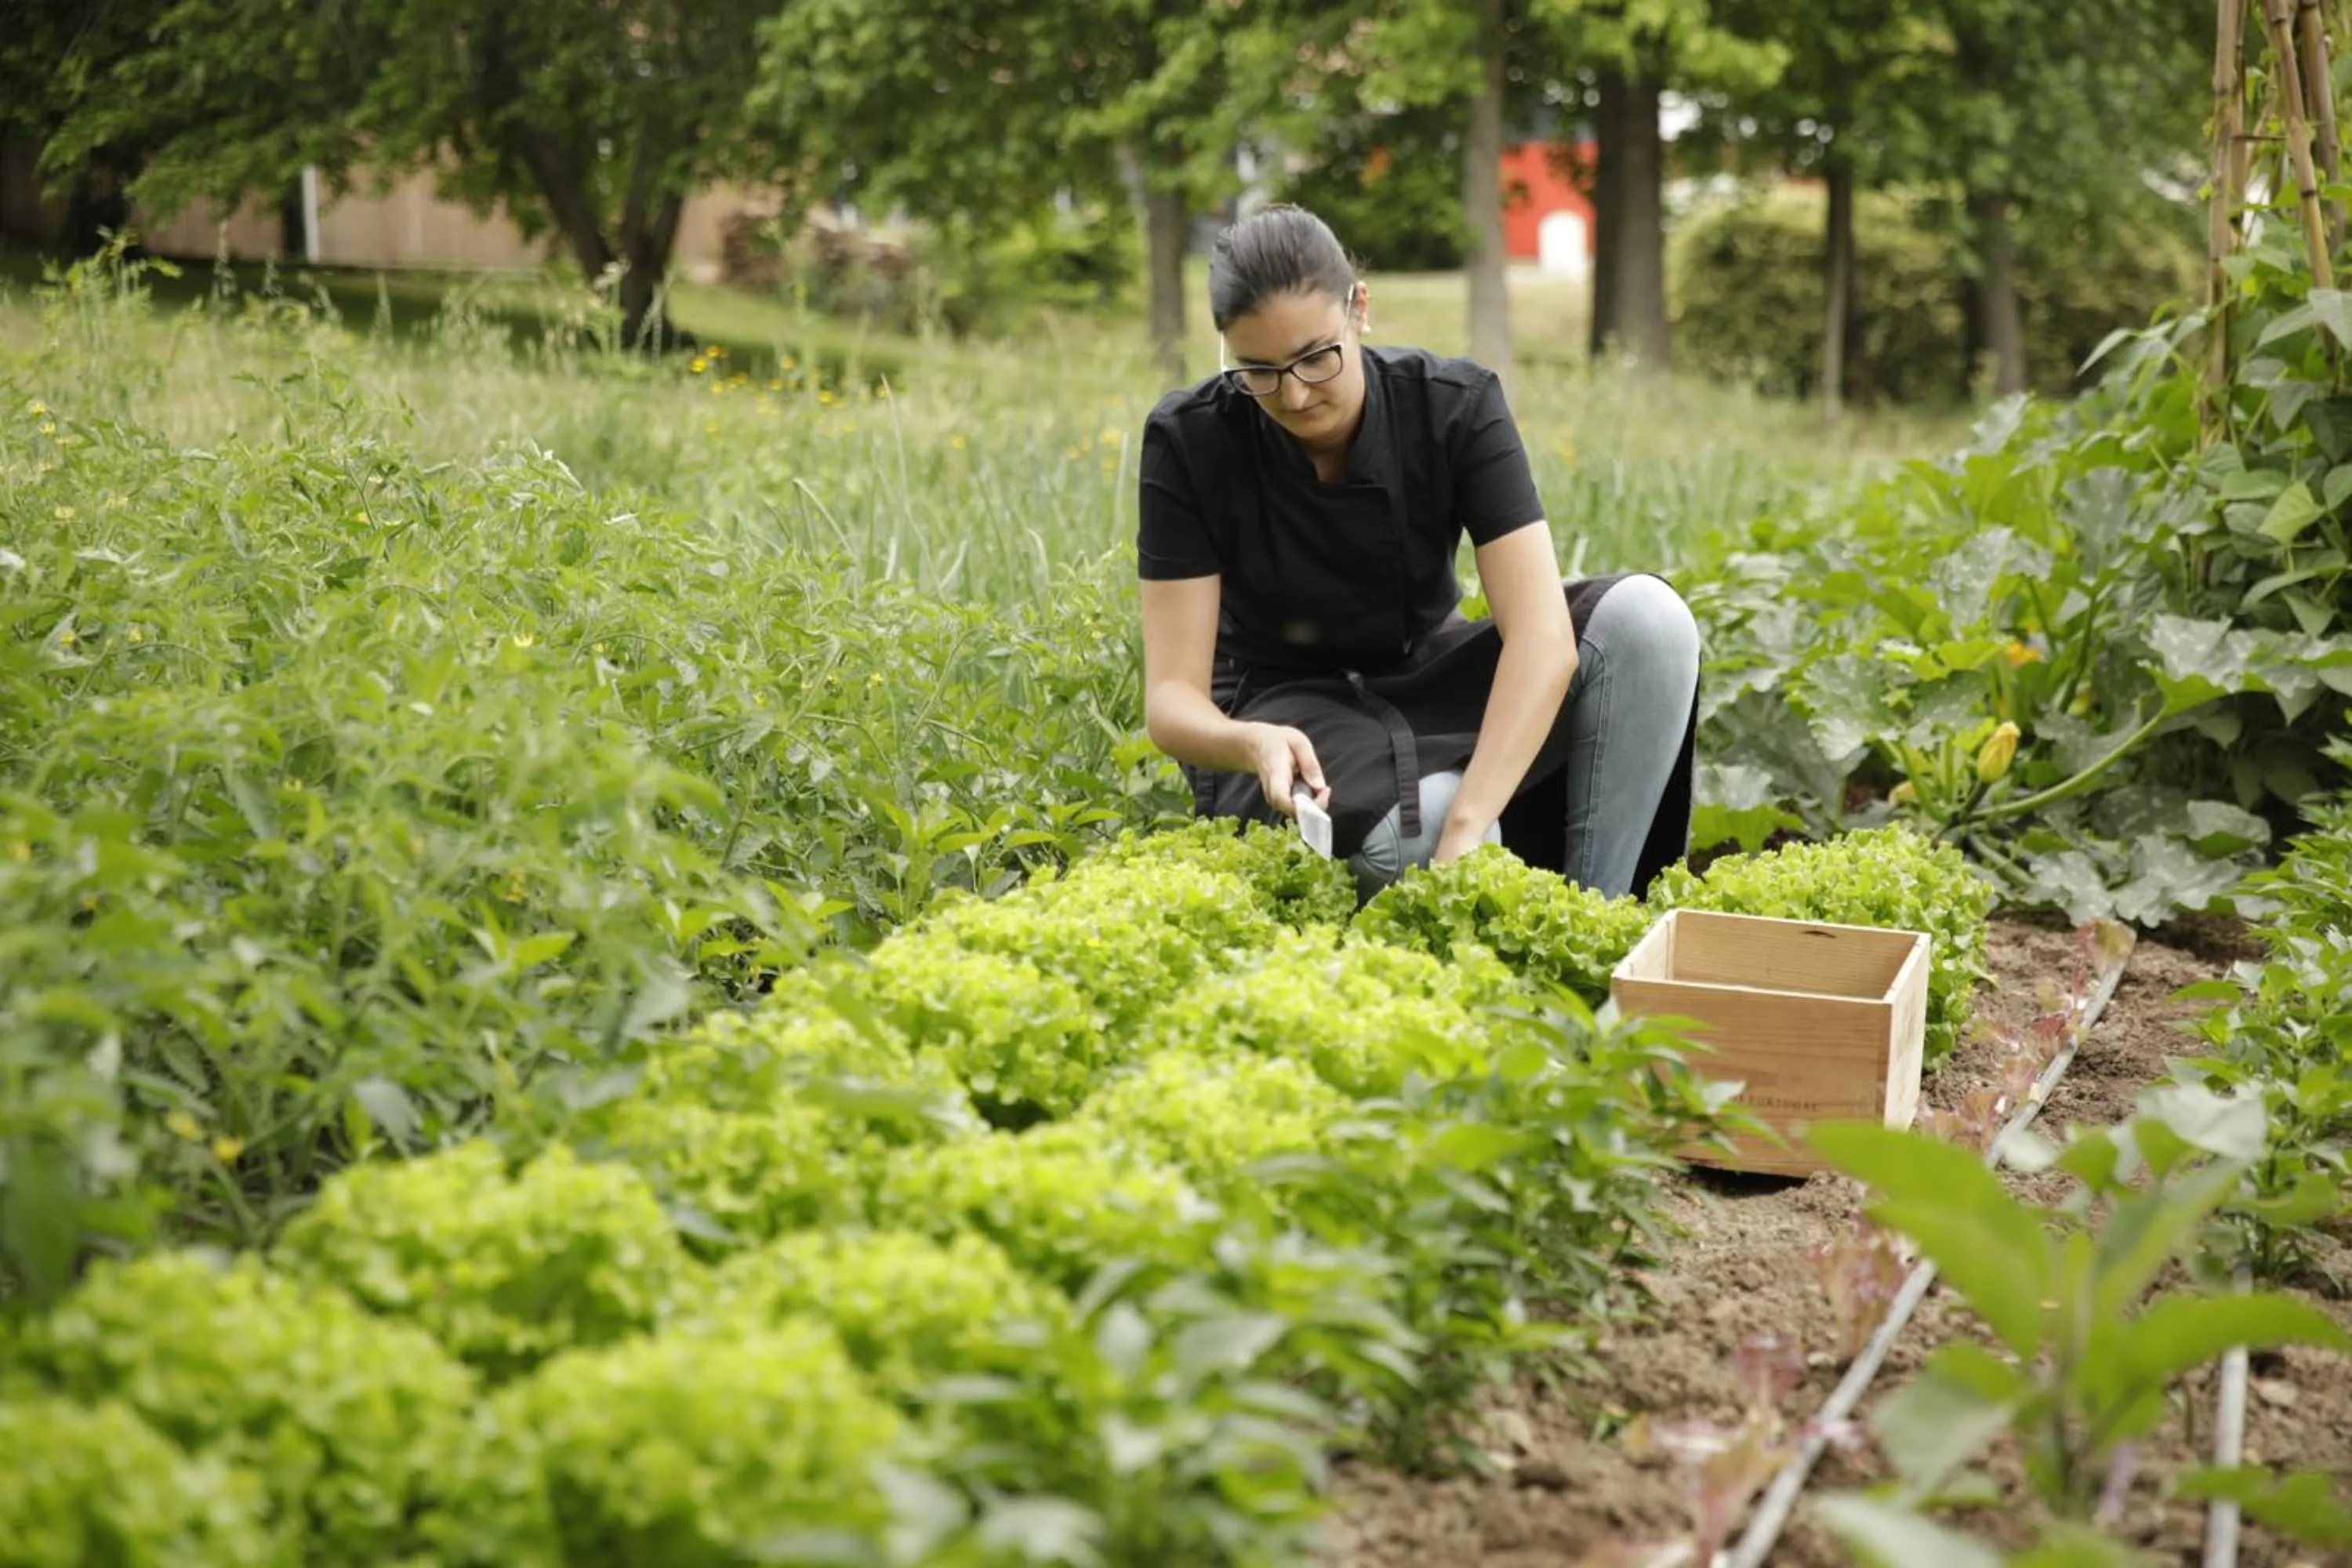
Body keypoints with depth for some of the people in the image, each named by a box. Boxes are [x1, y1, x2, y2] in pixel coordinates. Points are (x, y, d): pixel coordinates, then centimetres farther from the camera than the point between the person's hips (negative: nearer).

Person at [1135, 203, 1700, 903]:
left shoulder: (1457, 405, -17)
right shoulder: (1190, 440, -18)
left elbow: (1541, 634, -28)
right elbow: (1172, 694, -19)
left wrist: (1465, 830, -41)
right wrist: (1250, 743, -43)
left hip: (1426, 685, 3)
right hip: (1281, 716, -3)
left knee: (1646, 617, -25)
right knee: (1421, 826, -38)